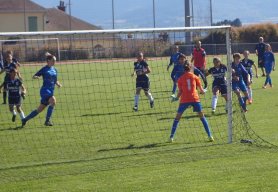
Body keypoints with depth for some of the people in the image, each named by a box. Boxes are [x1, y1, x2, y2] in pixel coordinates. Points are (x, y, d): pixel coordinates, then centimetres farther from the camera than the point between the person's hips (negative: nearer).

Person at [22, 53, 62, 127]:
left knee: (40, 109, 10)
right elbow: (34, 76, 0)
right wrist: (36, 77, -23)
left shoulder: (54, 70, 13)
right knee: (53, 101, -31)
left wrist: (58, 84, 2)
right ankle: (47, 120, -23)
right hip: (45, 90, -7)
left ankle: (25, 119, 24)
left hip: (51, 91, 7)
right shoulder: (44, 69, -5)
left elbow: (55, 80, 23)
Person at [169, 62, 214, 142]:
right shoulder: (195, 77, 8)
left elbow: (180, 91, 3)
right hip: (195, 99, 0)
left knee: (177, 118, 9)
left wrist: (176, 98, 19)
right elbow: (201, 89, 8)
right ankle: (210, 135, 4)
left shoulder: (181, 79, 6)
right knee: (202, 116, 10)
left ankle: (171, 137, 5)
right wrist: (202, 92, 30)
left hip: (184, 100, 0)